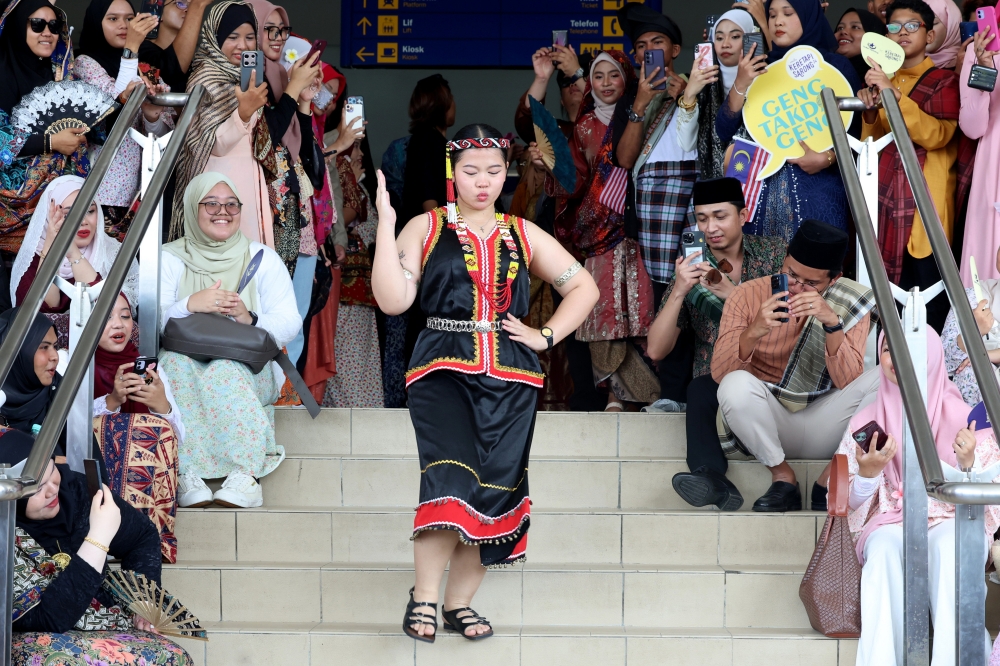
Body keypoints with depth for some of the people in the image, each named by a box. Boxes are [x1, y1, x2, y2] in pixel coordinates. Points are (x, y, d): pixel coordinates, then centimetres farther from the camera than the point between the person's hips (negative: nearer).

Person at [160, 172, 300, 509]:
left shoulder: (262, 258, 12)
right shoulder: (170, 259, 11)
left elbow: (289, 323, 1)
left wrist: (250, 318, -20)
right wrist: (190, 304, -23)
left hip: (250, 369, 0)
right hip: (184, 365, 0)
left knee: (222, 371, -35)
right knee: (178, 362, -35)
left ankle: (245, 474, -41)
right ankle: (186, 473, -40)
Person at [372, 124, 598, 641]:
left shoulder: (523, 235, 15)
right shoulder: (425, 228, 7)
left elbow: (584, 288, 20)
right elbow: (392, 300, -6)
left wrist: (545, 336, 6)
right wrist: (385, 225, -10)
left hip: (509, 378, 3)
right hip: (443, 370, -3)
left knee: (496, 487, -1)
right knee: (452, 478, -23)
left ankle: (459, 603, 10)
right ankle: (424, 596, -13)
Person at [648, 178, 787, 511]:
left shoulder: (774, 253, 6)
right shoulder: (692, 269, 7)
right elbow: (656, 350, -1)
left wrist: (735, 295, -18)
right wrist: (680, 291, -14)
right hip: (716, 380, 1)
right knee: (701, 389, -35)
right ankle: (712, 478, -51)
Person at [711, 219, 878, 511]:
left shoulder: (851, 305, -4)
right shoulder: (748, 296, -7)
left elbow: (847, 382, -16)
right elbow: (719, 373, -16)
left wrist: (832, 323, -31)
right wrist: (754, 332, -34)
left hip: (822, 427, 1)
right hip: (766, 428, -1)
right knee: (737, 384, -32)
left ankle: (830, 479, -12)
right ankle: (782, 476, -12)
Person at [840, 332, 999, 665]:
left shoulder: (961, 417, 7)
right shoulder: (865, 421, 11)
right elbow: (850, 505, 8)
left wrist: (968, 463, -15)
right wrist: (867, 472, -12)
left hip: (953, 522, -1)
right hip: (890, 522, 1)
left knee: (949, 545, -37)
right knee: (885, 548, -36)